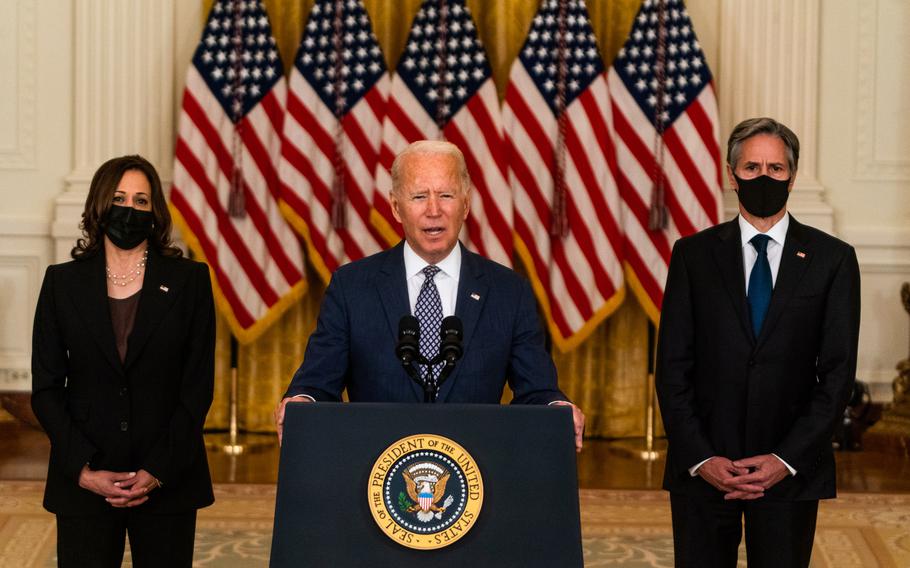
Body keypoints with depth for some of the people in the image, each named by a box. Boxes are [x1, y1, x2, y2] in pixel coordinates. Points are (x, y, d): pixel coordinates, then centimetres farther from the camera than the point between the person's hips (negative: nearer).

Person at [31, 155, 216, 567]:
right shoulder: (63, 282, 6)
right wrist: (82, 469, -8)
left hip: (167, 482, 0)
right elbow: (45, 389, 4)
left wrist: (158, 471, -9)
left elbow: (198, 387, 0)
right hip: (83, 483, 1)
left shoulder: (189, 280, 4)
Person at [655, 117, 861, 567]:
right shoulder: (694, 254, 4)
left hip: (790, 471, 0)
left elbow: (837, 373, -1)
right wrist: (700, 458, -8)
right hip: (701, 469, 1)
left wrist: (786, 459, -9)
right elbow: (672, 366, 2)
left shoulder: (832, 259, 3)